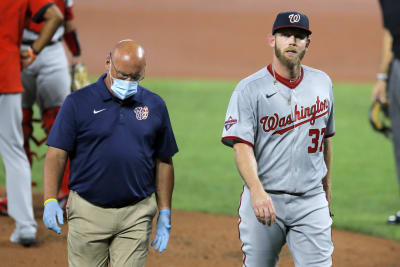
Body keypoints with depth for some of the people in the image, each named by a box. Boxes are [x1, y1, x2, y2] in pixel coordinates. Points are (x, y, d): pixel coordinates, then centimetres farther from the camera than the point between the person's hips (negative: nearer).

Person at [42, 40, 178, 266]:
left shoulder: (154, 106, 8)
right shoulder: (78, 102, 0)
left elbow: (164, 162, 13)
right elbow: (57, 154, -3)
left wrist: (165, 214, 10)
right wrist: (50, 201, -15)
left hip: (136, 217, 1)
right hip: (88, 213, -1)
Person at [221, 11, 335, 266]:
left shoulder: (322, 83, 10)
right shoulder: (249, 89, -6)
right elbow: (242, 145, -17)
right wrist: (257, 190, -32)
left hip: (311, 201, 3)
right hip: (263, 198, -3)